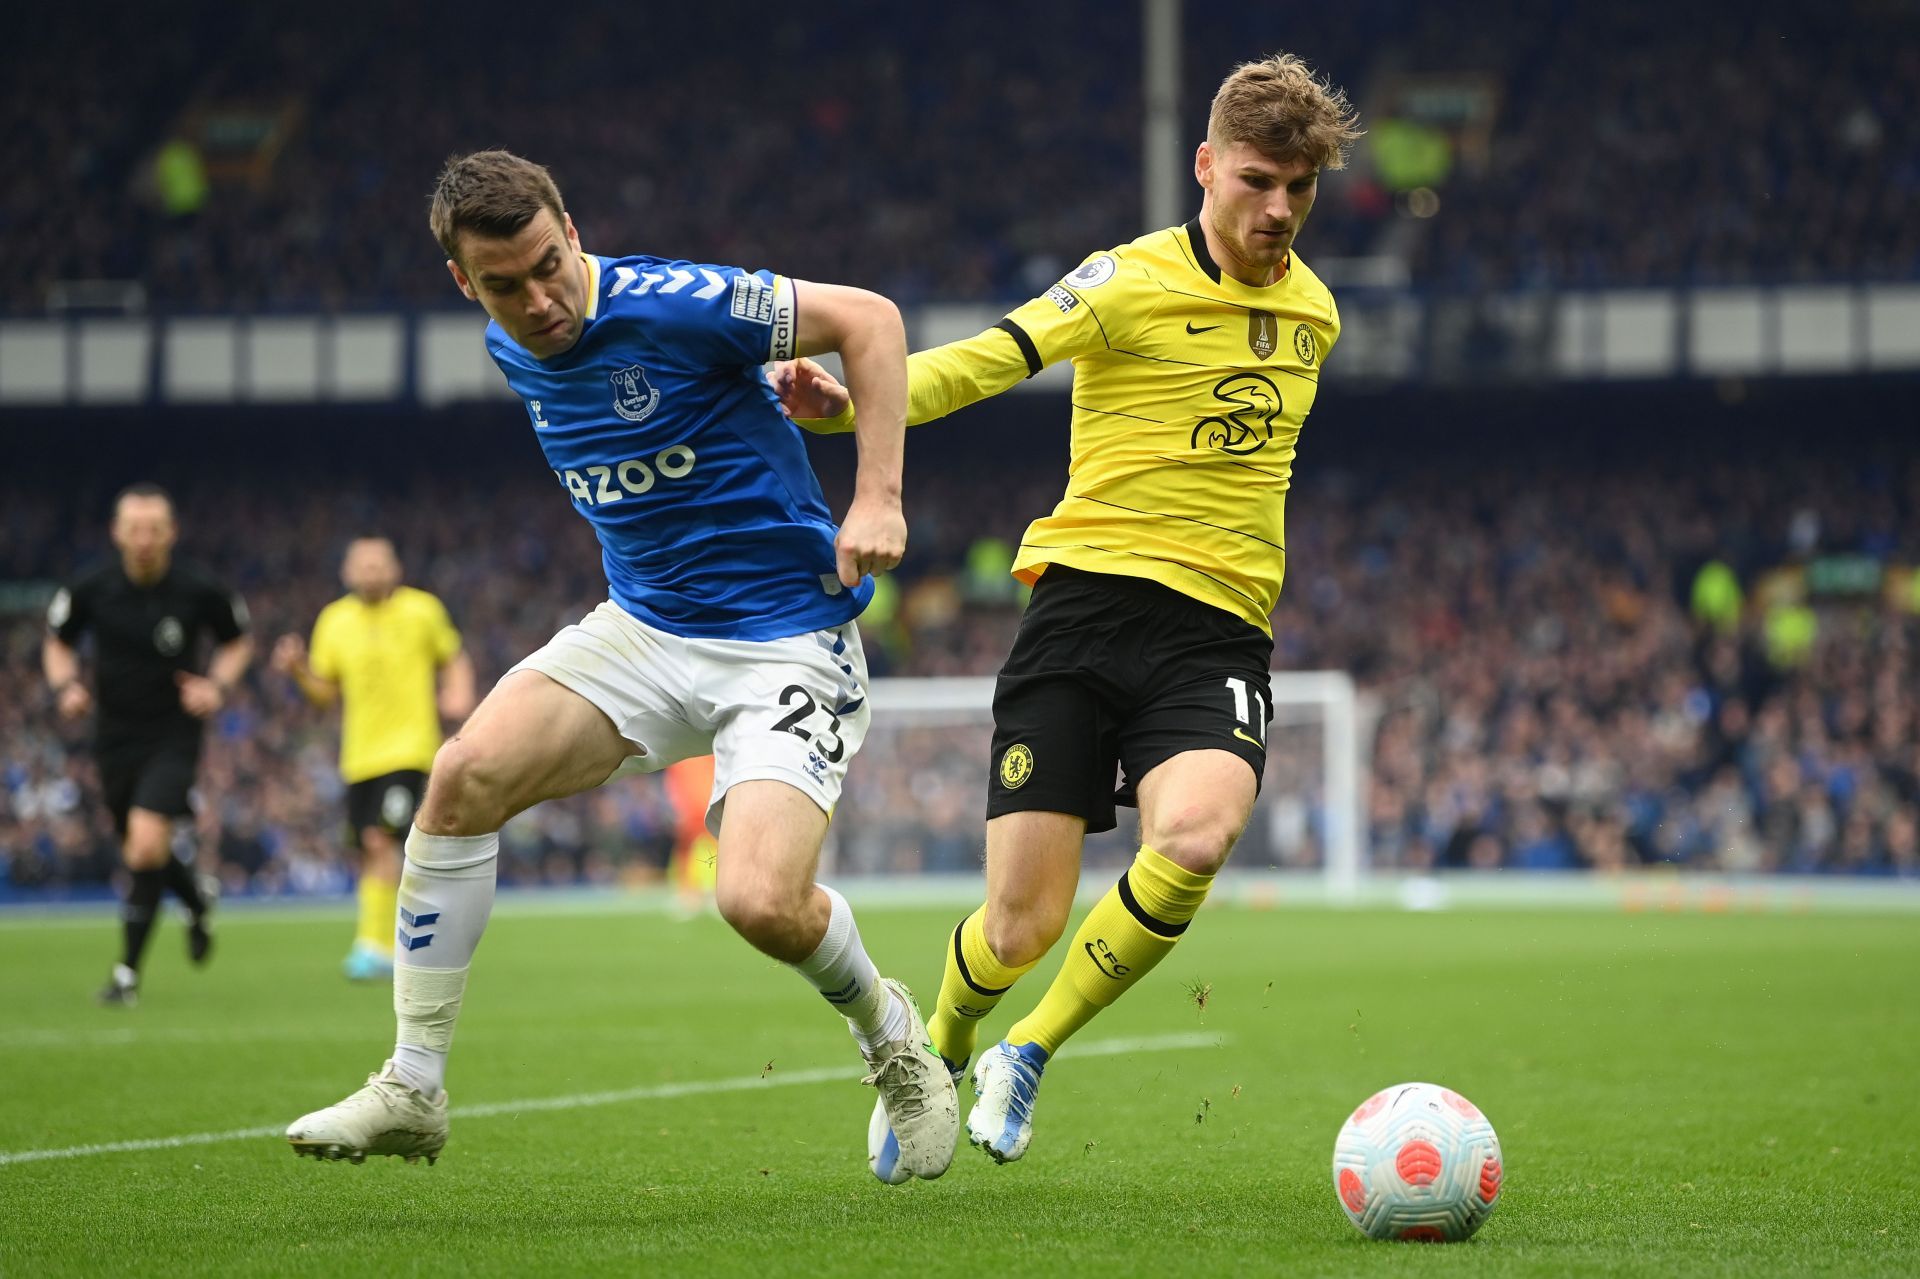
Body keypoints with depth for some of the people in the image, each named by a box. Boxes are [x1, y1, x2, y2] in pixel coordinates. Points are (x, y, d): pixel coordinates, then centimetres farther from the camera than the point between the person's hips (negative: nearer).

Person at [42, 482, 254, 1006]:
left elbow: (237, 642, 8)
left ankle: (128, 972, -8)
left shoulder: (199, 590, -11)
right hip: (115, 737, 3)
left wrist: (218, 685, -10)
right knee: (141, 853, 13)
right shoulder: (90, 589, -8)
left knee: (147, 845, -19)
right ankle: (197, 893, 49)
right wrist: (66, 685, -8)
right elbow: (57, 642, 11)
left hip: (174, 735, -3)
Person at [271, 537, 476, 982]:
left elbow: (454, 658, 14)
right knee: (369, 851, 7)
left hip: (409, 748, -4)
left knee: (382, 840, -19)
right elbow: (325, 693, 10)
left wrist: (459, 694, -5)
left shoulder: (422, 611, 0)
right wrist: (298, 671, -9)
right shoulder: (334, 621, 7)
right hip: (359, 756, 4)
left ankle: (375, 945, -20)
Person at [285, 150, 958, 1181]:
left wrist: (878, 498, -19)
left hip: (785, 640, -6)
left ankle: (890, 1036, 11)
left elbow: (870, 319, -14)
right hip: (643, 625, 6)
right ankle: (413, 1088, -6)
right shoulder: (512, 353, 4)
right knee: (465, 774, -16)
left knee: (761, 902, -25)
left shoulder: (669, 306, -20)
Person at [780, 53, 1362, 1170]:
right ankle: (938, 1053, 30)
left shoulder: (1314, 311, 14)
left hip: (1220, 631, 3)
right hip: (1087, 603, -3)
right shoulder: (1131, 283, -4)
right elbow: (976, 363, -17)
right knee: (1022, 929, -6)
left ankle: (1031, 1054, -6)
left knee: (1194, 838, -29)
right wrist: (850, 404, -34)